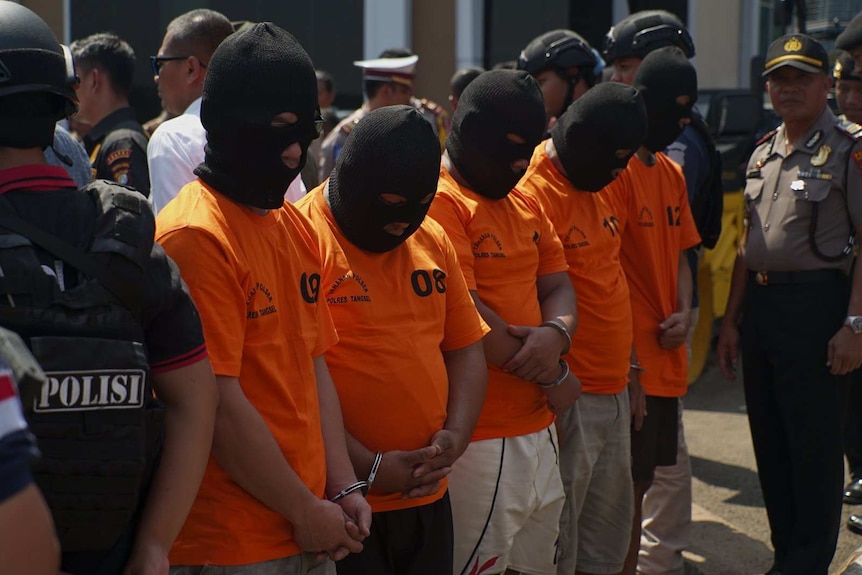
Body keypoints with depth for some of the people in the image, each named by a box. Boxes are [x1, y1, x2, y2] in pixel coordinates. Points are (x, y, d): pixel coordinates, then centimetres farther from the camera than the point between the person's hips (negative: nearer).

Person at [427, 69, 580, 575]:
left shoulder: (526, 206, 16)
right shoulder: (439, 202, -12)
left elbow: (559, 289, 15)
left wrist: (555, 334, -11)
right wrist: (554, 376, -8)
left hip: (538, 428, 9)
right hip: (479, 438, -9)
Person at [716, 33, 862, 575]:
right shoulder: (763, 154, 15)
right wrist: (731, 319, 16)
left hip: (815, 302, -7)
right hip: (759, 302, 7)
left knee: (814, 446, -1)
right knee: (769, 442, 13)